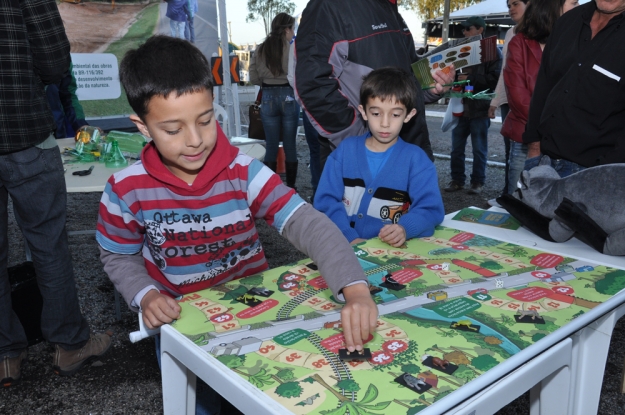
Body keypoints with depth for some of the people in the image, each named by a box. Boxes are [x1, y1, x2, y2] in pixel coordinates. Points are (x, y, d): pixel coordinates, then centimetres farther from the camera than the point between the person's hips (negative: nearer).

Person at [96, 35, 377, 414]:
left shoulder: (243, 173, -18)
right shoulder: (126, 190, -14)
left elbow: (310, 225, -27)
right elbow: (119, 257, 3)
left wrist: (355, 290, -41)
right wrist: (146, 296, -17)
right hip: (181, 321, 1)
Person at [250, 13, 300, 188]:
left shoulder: (260, 49, 3)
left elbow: (254, 78, 5)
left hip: (268, 98, 3)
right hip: (288, 97, -3)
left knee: (271, 145, 9)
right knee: (290, 145, 7)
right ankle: (290, 186, 15)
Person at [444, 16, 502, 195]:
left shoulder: (492, 51, -2)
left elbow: (495, 78, -13)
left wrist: (470, 78, -15)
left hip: (480, 108, -5)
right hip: (461, 106, 6)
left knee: (479, 148, 3)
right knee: (456, 148, 7)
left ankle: (477, 182, 12)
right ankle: (457, 180, 17)